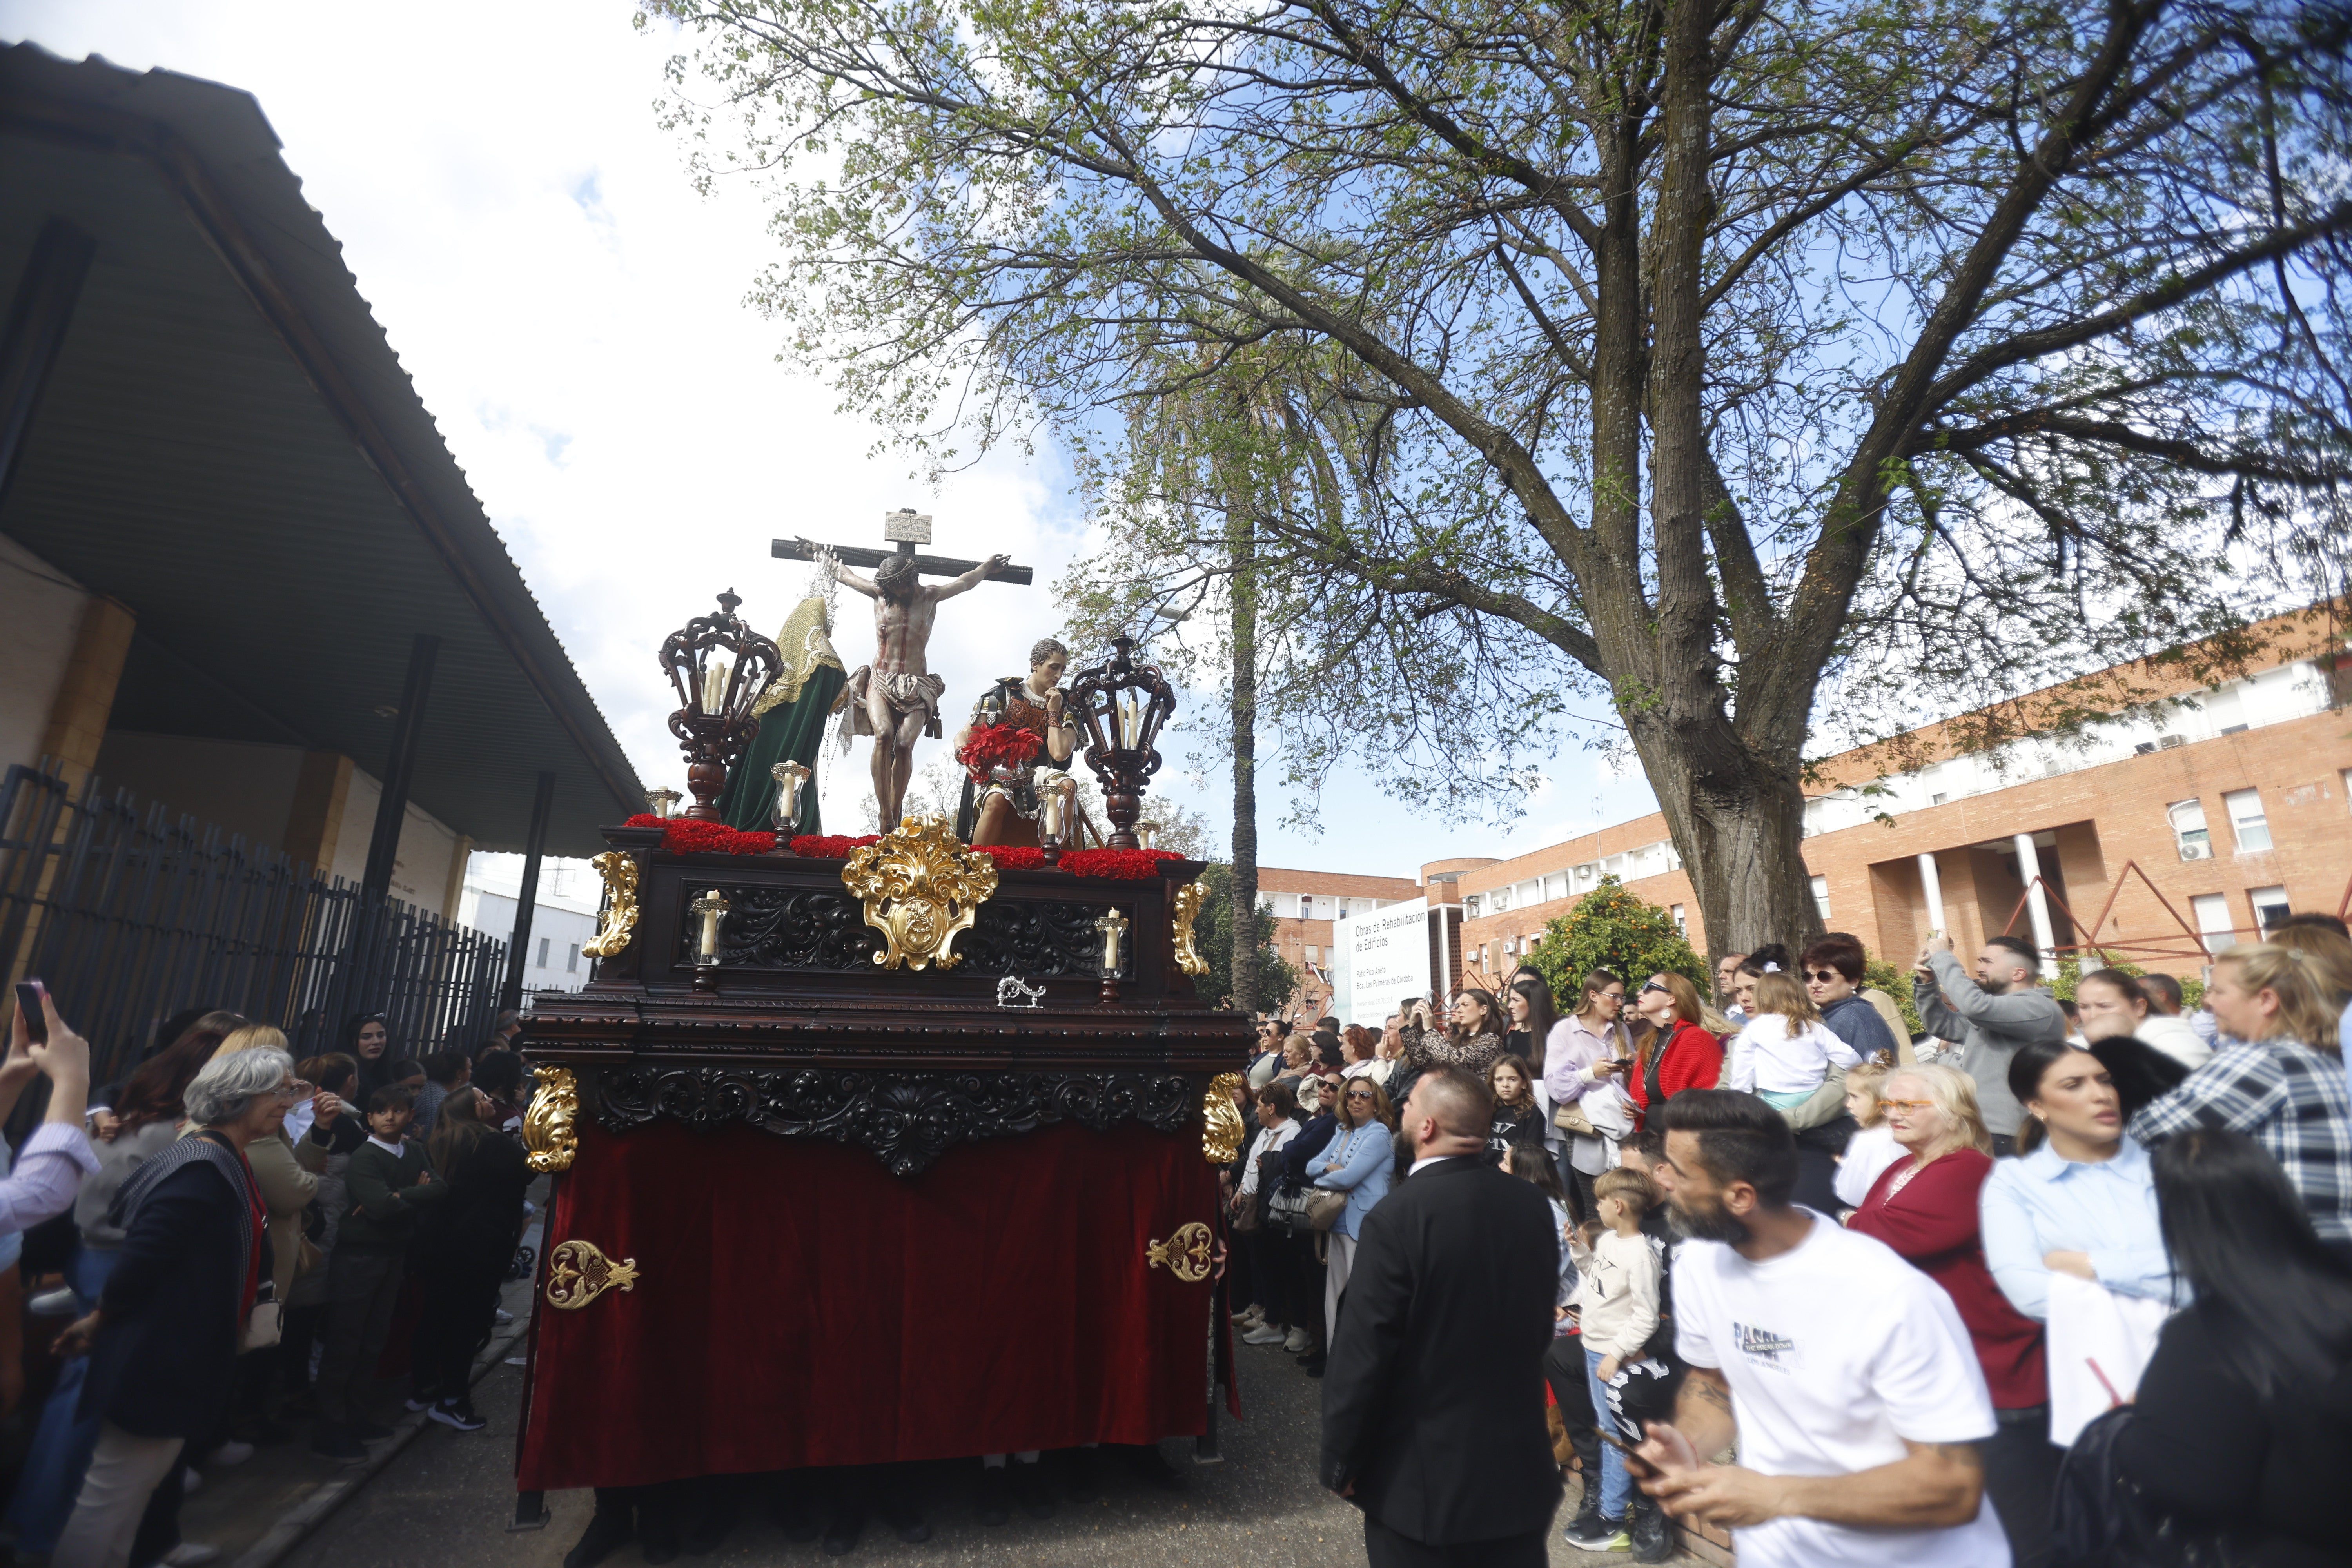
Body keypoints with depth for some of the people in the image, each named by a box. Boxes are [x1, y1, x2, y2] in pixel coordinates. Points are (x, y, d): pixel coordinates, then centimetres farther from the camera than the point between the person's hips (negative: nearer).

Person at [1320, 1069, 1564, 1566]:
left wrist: (1342, 1459, -5)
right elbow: (1541, 1326, 7)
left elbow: (1361, 1355, -19)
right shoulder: (1533, 1205, -6)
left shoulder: (1396, 1218, -24)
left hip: (1421, 1478, -5)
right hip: (1521, 1467, 5)